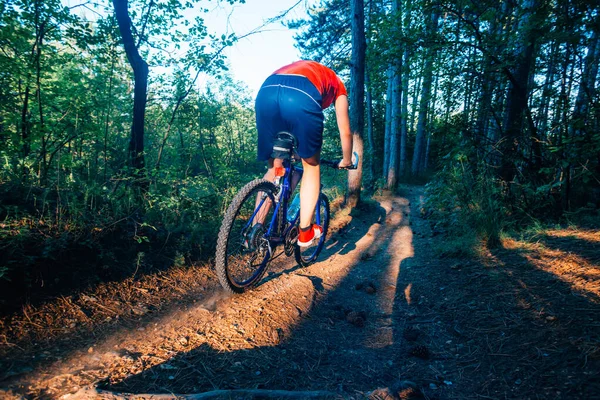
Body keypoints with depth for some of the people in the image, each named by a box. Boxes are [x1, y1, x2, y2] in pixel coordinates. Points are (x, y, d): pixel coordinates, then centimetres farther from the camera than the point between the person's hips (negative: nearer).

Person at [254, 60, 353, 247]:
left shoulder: (299, 68, 47)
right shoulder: (338, 86, 36)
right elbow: (345, 132, 34)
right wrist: (346, 161, 50)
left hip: (266, 92, 4)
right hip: (302, 97, -4)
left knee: (274, 168, 19)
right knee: (311, 166, 17)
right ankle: (305, 231, 15)